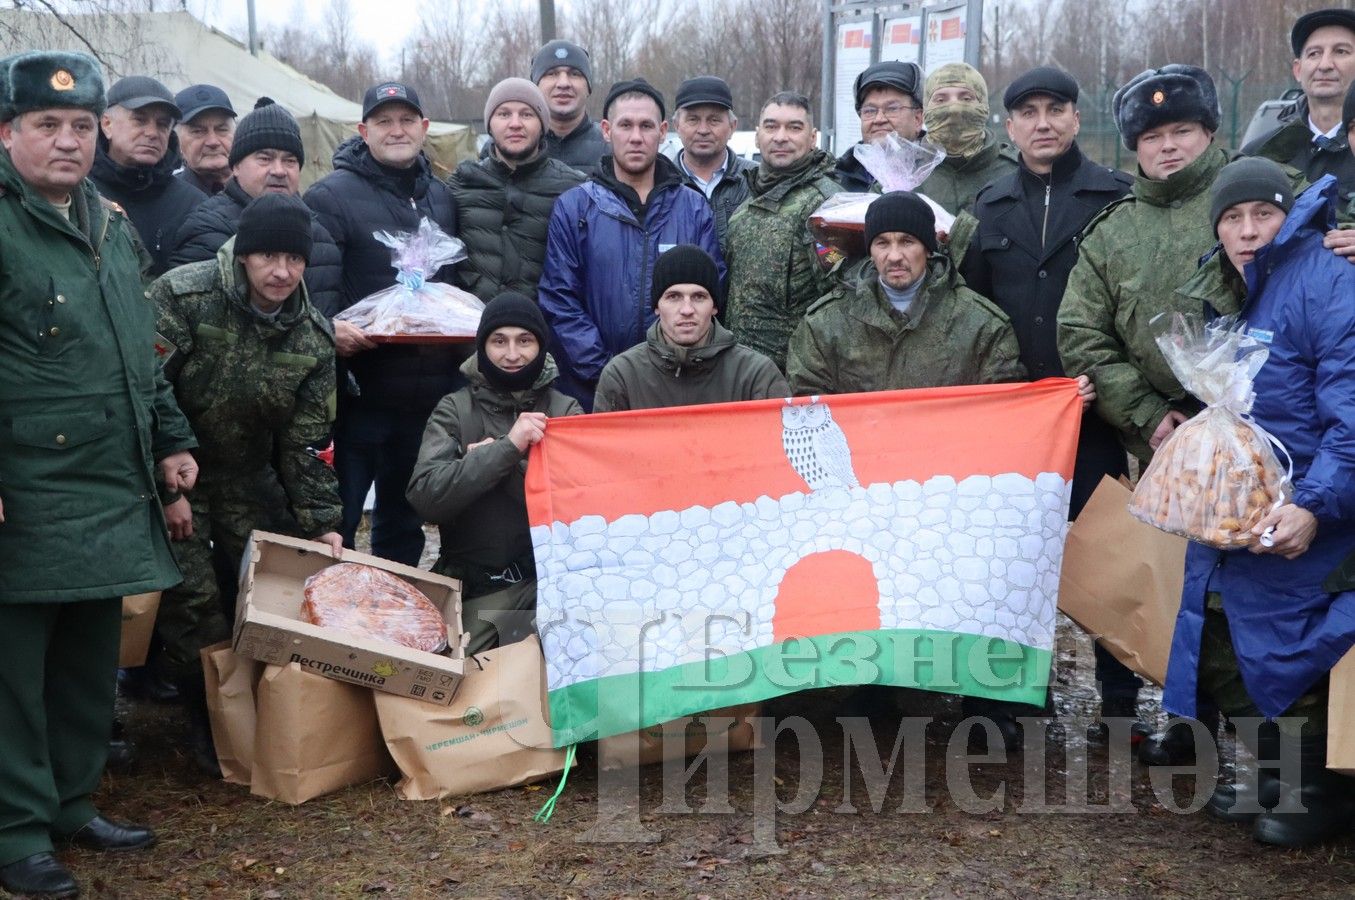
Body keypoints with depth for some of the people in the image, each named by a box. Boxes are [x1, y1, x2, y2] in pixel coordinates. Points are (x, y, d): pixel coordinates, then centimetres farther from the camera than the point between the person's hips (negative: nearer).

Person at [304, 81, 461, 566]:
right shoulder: (331, 197, -5)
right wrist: (329, 328, -30)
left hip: (430, 395, 6)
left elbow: (457, 285, 23)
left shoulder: (441, 198, 15)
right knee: (334, 526, 0)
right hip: (360, 394, -6)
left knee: (404, 526, 18)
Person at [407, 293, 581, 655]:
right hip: (479, 585, 0)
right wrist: (506, 448, -20)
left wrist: (500, 462, -11)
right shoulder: (454, 409, 4)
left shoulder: (565, 409, 8)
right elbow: (425, 496, -12)